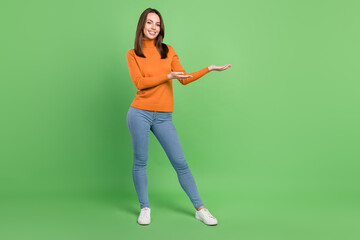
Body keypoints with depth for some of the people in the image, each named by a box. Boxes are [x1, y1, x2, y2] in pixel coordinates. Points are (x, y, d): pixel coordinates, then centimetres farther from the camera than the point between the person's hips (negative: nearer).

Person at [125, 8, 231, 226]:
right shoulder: (132, 54, 4)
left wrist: (209, 69, 5)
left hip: (164, 117, 2)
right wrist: (169, 76, -15)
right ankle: (145, 208, 20)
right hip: (140, 113, -2)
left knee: (180, 162, 2)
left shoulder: (168, 50, 10)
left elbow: (184, 78, 11)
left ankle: (200, 209, 9)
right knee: (140, 162, 4)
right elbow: (140, 82, -9)